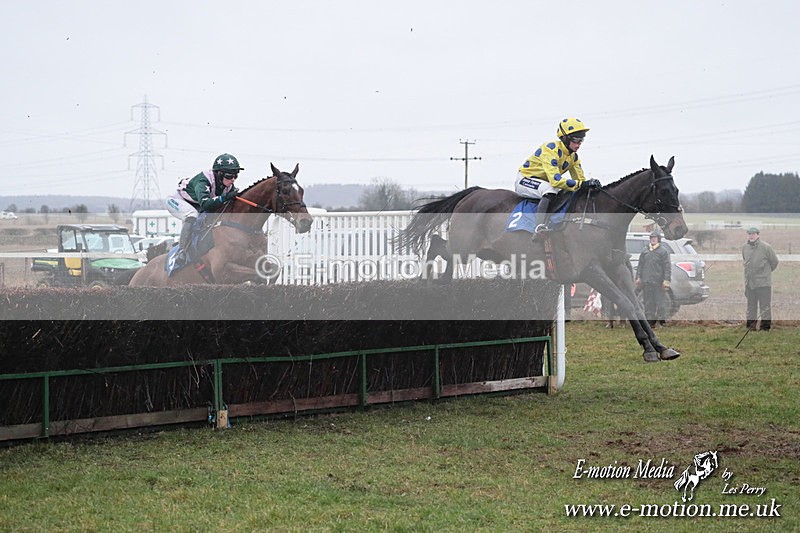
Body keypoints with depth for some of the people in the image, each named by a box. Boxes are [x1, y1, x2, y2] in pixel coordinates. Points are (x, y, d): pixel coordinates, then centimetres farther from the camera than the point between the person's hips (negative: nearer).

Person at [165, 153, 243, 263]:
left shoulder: (229, 186, -14)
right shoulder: (203, 180, -37)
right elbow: (205, 203, -52)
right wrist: (224, 198, -60)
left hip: (195, 206, 8)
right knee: (192, 216, -36)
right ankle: (182, 251, -38)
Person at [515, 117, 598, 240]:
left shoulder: (573, 156, -1)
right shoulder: (551, 149, -28)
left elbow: (579, 179, 0)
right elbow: (555, 180, -39)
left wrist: (590, 185, -22)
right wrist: (581, 184, -45)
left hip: (544, 183, 9)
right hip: (525, 180, -9)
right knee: (549, 190, -37)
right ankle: (539, 227, -51)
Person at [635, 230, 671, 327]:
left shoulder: (663, 251, 2)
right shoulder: (644, 251, 15)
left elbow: (667, 266, -3)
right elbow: (640, 265, 18)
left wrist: (666, 280, -11)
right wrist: (638, 277, 9)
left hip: (658, 282, -4)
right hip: (646, 282, 4)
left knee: (659, 301, -4)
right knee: (648, 302, 5)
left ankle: (662, 320, 2)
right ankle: (650, 319, 10)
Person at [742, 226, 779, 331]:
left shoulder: (766, 247, -10)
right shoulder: (744, 247, 6)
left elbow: (774, 262, 2)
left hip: (763, 283, -5)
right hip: (749, 282, 5)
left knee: (765, 306, -2)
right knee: (751, 306, 11)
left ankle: (765, 326, 3)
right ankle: (750, 325, 19)